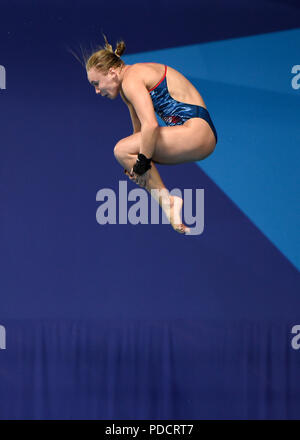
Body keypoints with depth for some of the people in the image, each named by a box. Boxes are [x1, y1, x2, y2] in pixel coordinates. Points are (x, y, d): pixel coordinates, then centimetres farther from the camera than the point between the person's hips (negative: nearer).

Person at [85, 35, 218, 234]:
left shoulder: (131, 81, -12)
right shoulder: (128, 83, 19)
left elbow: (150, 125, -24)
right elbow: (140, 130, 23)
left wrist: (142, 164, -17)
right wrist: (134, 164, 19)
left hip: (196, 131, -11)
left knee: (122, 150, -15)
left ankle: (166, 201, -14)